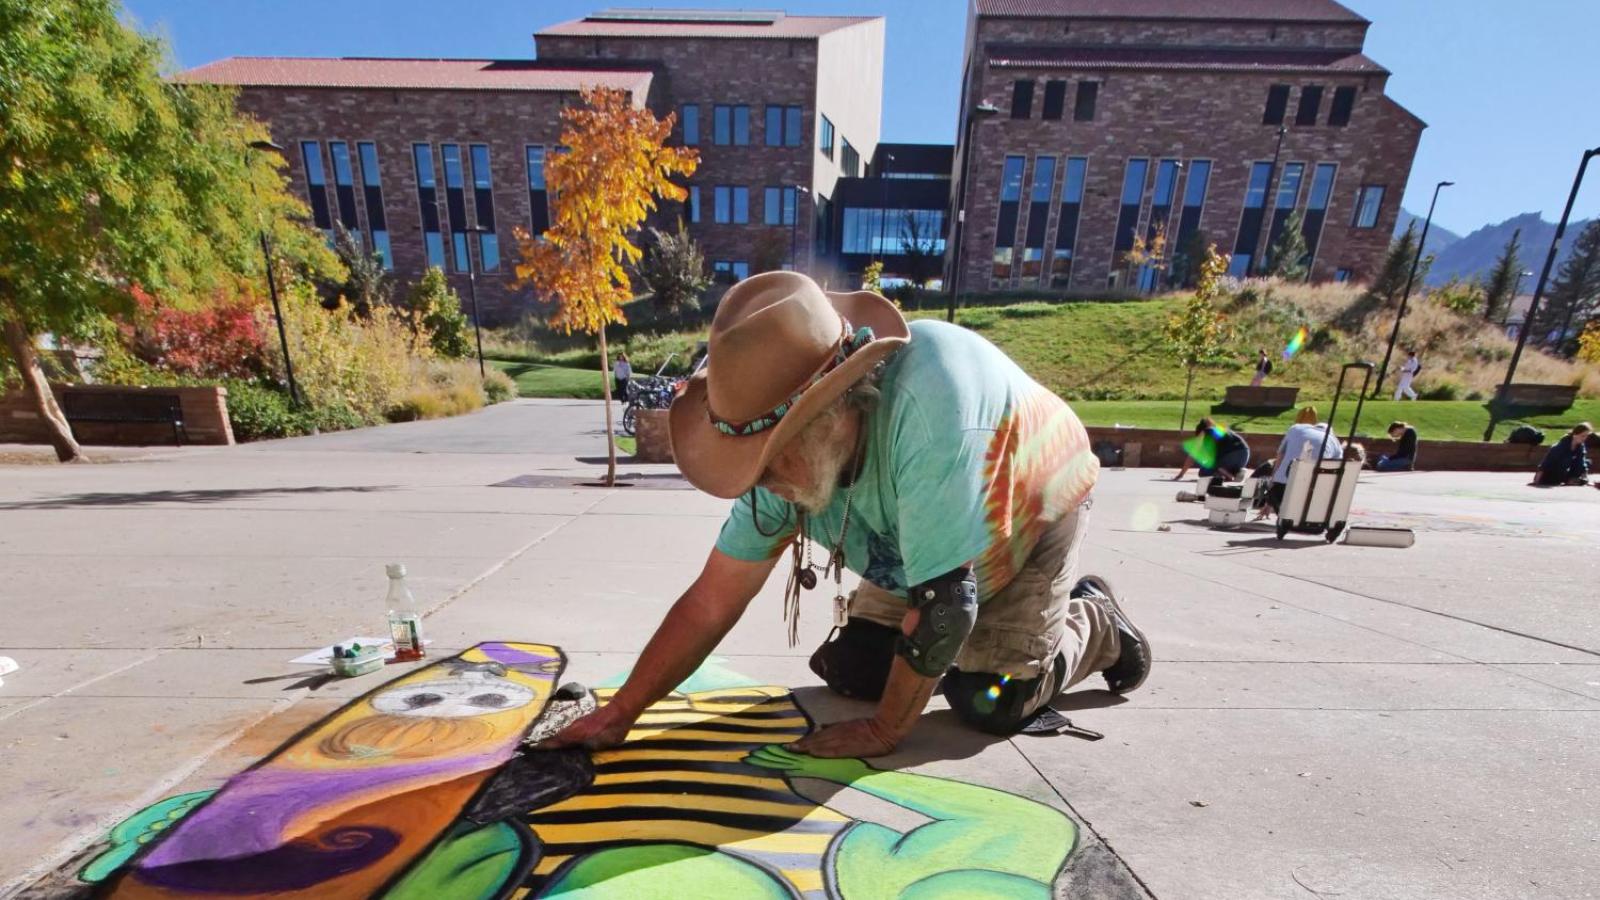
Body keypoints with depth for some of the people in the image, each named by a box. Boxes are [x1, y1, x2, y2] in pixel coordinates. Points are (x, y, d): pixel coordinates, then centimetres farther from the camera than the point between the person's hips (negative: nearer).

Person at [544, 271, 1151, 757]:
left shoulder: (927, 405, -45)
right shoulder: (788, 442, -25)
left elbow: (945, 599, -35)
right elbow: (713, 599, -16)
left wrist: (885, 731, -20)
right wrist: (619, 713, -12)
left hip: (1033, 514, -4)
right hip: (914, 555, 5)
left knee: (991, 703, -10)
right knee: (849, 670, 2)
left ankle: (1095, 623, 18)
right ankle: (971, 631, 26)